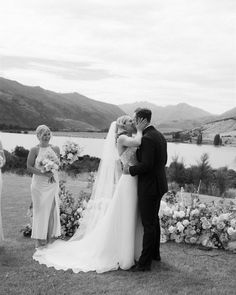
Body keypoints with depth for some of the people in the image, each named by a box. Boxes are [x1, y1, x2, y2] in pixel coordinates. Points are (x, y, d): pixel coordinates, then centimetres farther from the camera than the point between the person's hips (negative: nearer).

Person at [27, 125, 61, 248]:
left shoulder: (55, 149, 6)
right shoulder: (34, 150, -6)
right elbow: (29, 167, -9)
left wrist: (52, 172, -8)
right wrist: (44, 173, -18)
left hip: (53, 183, 4)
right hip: (39, 184, -4)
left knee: (52, 209, 6)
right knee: (40, 209, 0)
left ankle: (49, 238, 16)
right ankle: (39, 239, 9)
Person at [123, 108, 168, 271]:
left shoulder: (147, 138, -21)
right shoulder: (159, 135, 9)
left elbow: (146, 165, -27)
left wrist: (130, 169, -11)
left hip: (149, 187, -10)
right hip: (159, 184, 10)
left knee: (148, 224, -3)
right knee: (154, 219, 22)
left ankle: (145, 262, 4)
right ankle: (155, 253, 36)